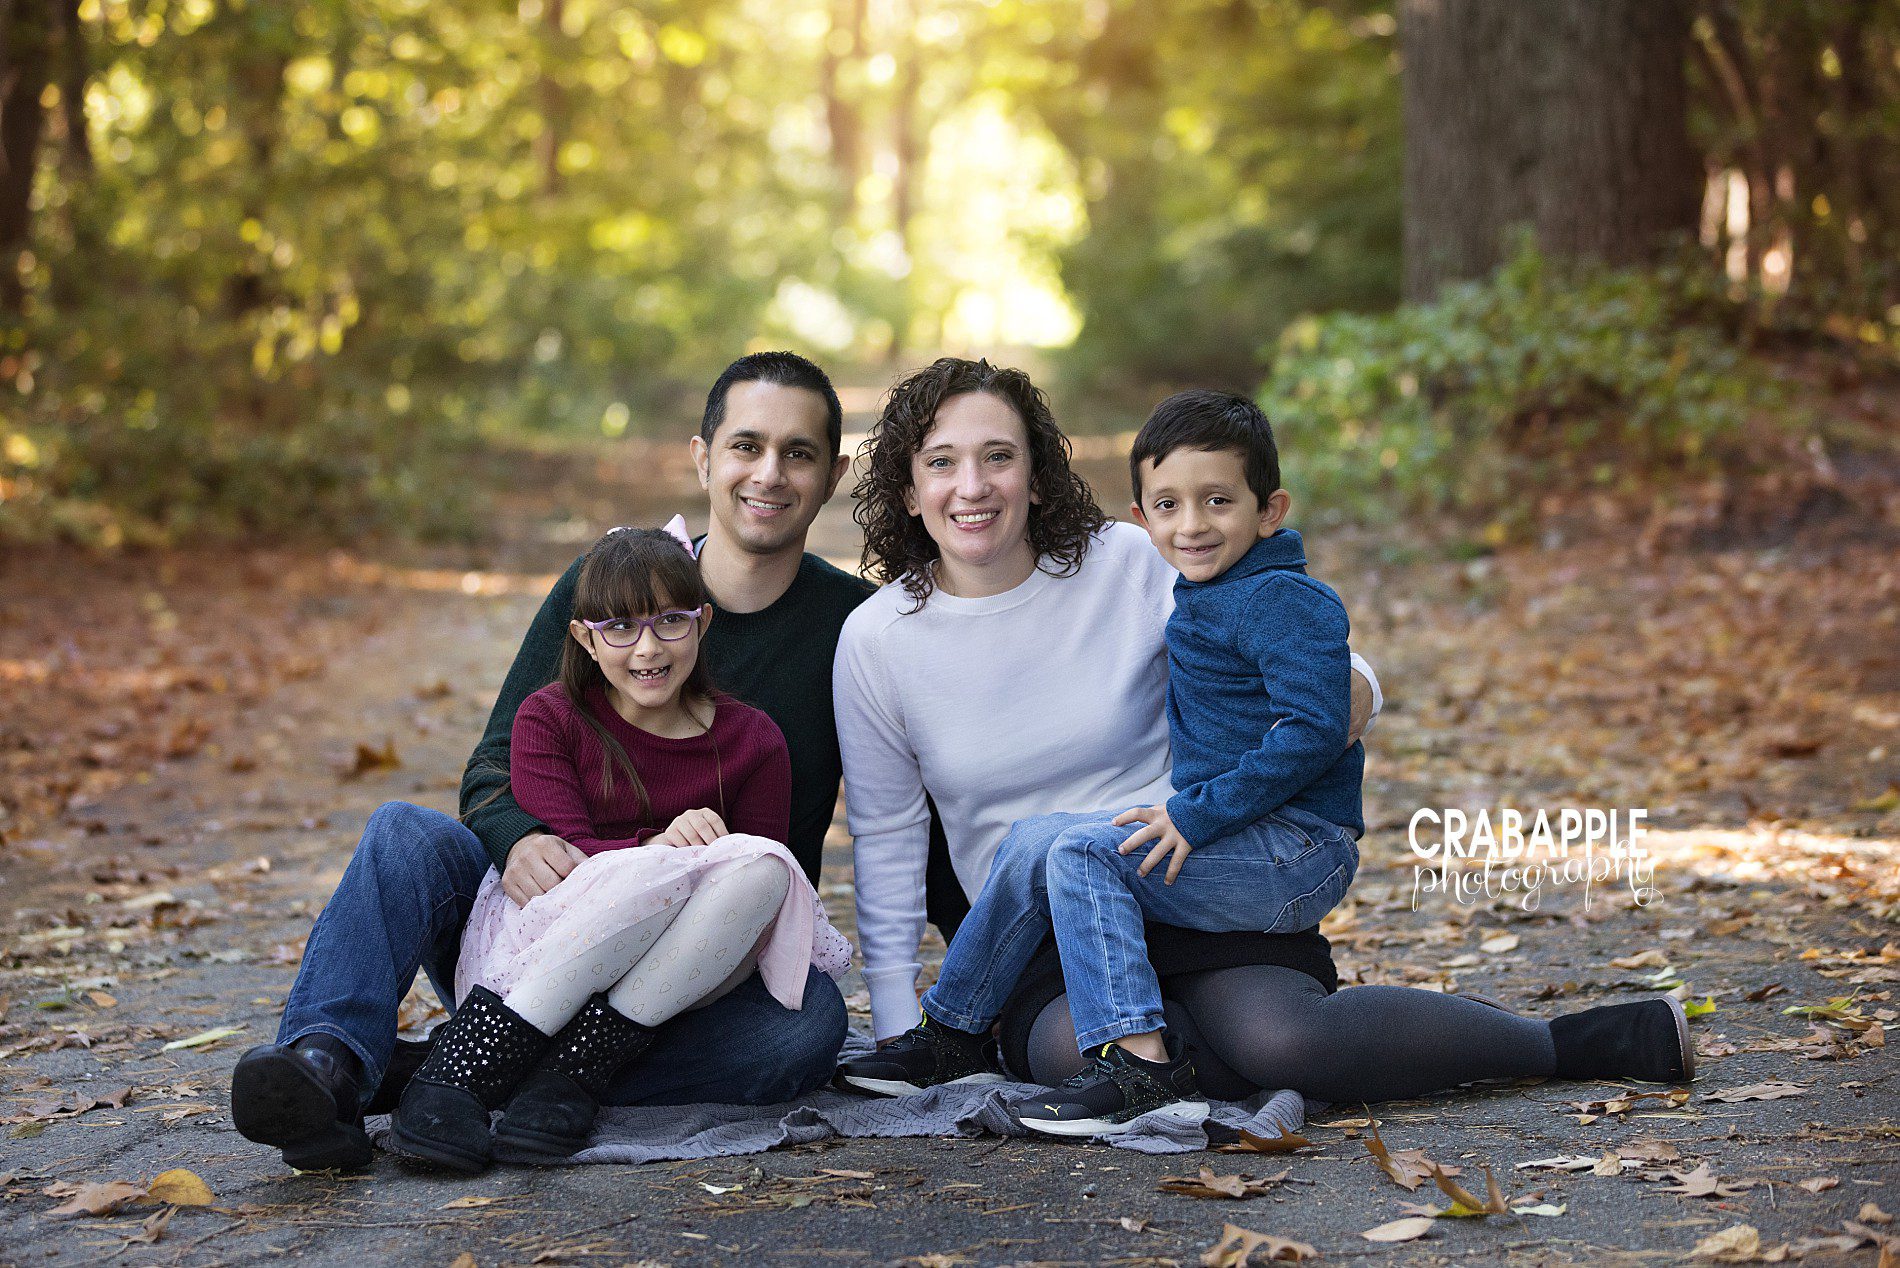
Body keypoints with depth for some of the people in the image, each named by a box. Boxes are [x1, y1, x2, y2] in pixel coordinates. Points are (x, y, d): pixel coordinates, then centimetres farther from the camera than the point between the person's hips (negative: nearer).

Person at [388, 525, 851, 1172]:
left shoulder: (752, 741, 6)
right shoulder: (550, 717, 2)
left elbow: (766, 870, 9)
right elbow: (560, 852, -10)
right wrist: (656, 848, -29)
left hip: (672, 983, 2)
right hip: (539, 943, -2)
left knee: (758, 863, -28)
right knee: (648, 872, -35)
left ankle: (574, 1071, -31)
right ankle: (459, 1067, -37)